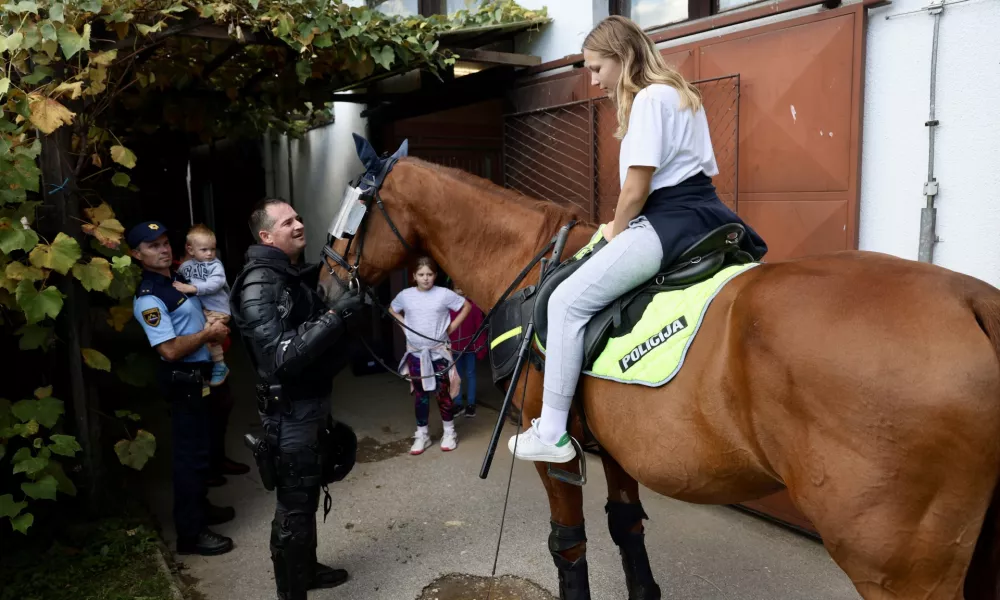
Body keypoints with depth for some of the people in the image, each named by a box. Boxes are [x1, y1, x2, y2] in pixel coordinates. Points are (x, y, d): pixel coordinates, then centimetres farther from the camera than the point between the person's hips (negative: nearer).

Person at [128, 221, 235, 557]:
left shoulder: (178, 279, 8)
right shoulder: (148, 299, -21)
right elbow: (171, 350, -27)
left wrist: (214, 328, 6)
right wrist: (208, 334, -16)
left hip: (198, 375, 10)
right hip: (183, 380, -10)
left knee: (201, 446, 21)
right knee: (190, 453, -2)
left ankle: (199, 507, 38)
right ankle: (190, 533, 8)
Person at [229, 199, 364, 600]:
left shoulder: (297, 276, 8)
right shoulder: (259, 287, -21)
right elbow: (282, 356, -31)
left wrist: (345, 311, 5)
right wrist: (335, 316, -32)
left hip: (314, 402, 9)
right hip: (290, 412, -9)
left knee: (307, 496, 23)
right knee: (294, 506, 3)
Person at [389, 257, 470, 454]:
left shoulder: (444, 294, -9)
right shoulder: (405, 295, -2)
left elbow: (466, 307, 1)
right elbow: (392, 310, 17)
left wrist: (451, 327, -5)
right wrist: (405, 326, 3)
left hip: (438, 351, -2)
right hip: (415, 352, 2)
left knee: (442, 392, 4)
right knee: (420, 394, 10)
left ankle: (449, 432, 18)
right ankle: (422, 435, 20)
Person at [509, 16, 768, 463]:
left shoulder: (648, 98, -8)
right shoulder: (681, 95, 22)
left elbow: (637, 186, -14)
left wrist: (615, 234, 3)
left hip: (669, 223, -11)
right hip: (701, 216, 11)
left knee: (568, 300, -12)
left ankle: (552, 434, -9)